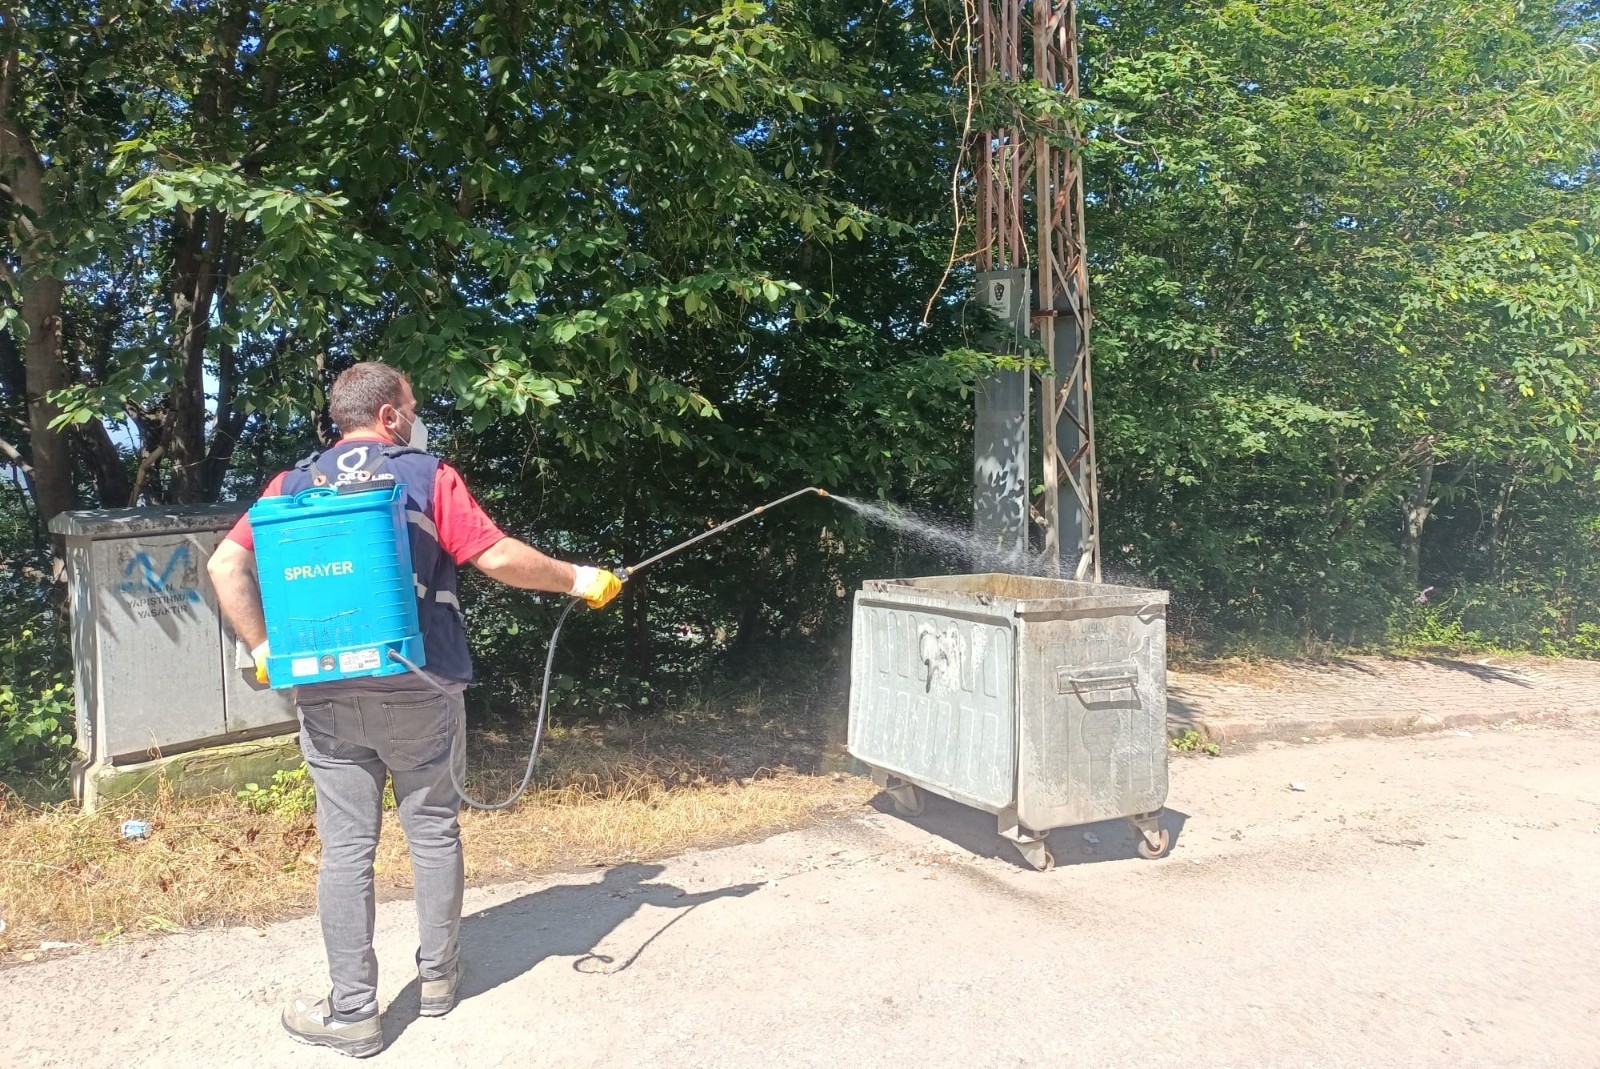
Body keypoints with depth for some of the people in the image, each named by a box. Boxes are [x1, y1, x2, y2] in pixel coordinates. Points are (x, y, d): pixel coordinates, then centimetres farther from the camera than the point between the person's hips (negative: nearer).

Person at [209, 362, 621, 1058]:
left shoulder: (295, 484, 9)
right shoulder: (426, 476, -1)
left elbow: (226, 565, -2)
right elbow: (499, 558, -8)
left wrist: (264, 647, 3)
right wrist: (577, 579, 3)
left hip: (327, 691, 2)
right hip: (418, 687, -2)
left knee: (346, 846, 6)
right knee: (433, 831, 13)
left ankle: (352, 1013, 12)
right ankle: (438, 976, 26)